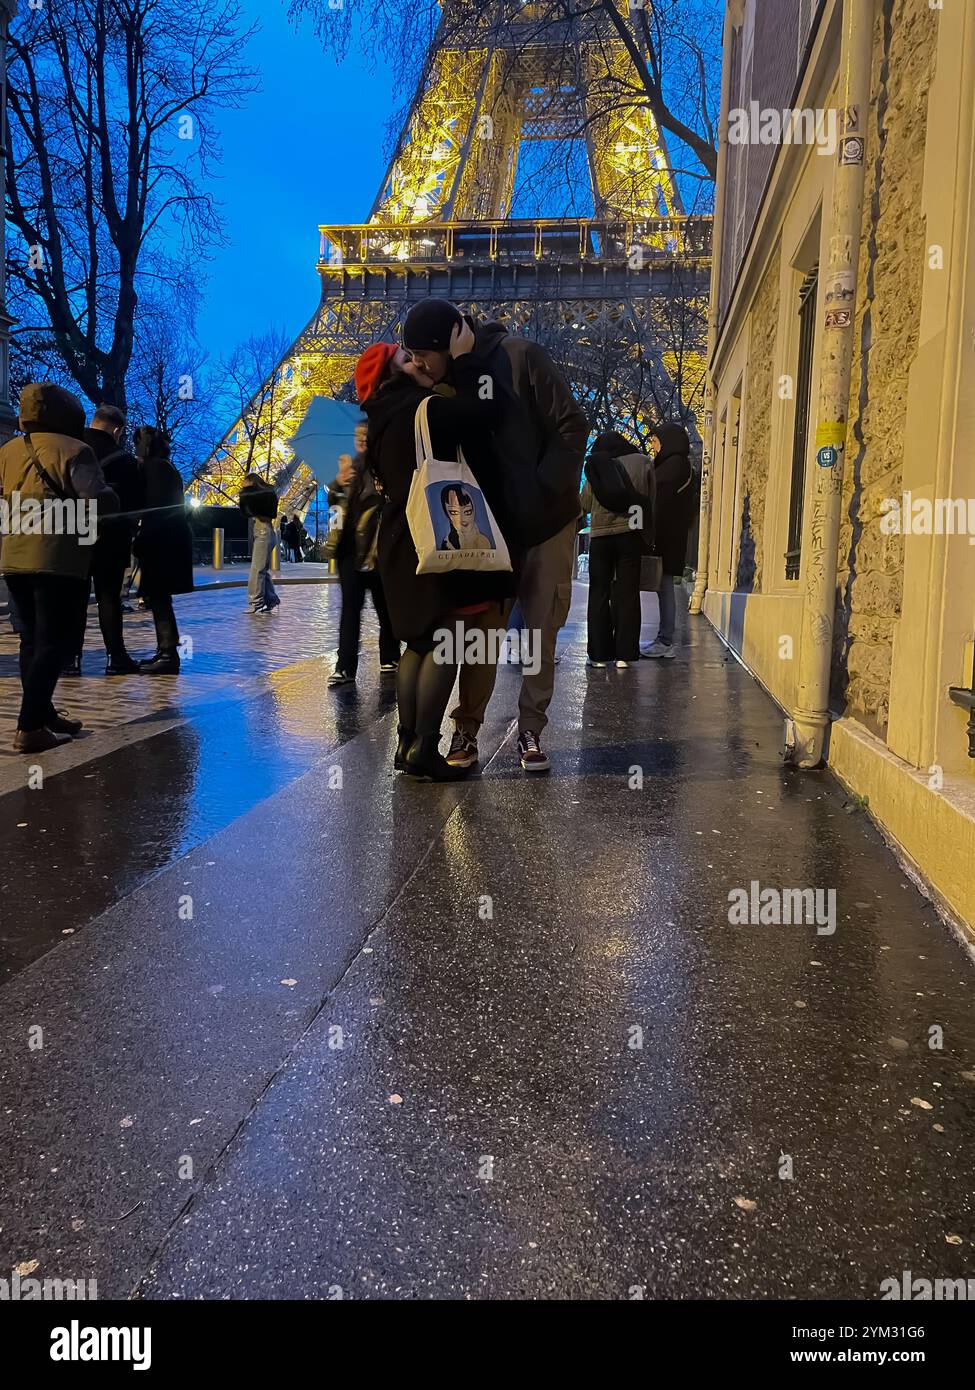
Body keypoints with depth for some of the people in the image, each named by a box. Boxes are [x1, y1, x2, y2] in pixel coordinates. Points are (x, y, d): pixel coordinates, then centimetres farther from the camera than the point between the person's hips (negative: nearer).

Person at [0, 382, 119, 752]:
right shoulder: (73, 450, -7)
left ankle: (42, 714, 23)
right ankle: (30, 727, -12)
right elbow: (100, 502, -17)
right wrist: (112, 498, 4)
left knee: (32, 639, 16)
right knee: (54, 641, -5)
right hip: (57, 559, -7)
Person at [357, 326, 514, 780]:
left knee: (421, 641, 14)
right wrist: (465, 358, -7)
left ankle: (407, 742, 15)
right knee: (447, 642, -7)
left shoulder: (385, 420, 16)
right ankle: (424, 749, -10)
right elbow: (482, 410, -18)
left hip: (406, 542, 9)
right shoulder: (419, 410, -13)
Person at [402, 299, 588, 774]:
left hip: (545, 521, -4)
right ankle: (467, 728, 13)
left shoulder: (520, 357, -14)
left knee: (541, 632, 3)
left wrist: (545, 490, -19)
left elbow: (572, 426, -15)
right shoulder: (445, 383, 1)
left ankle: (531, 730, 12)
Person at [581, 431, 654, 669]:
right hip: (631, 533, 1)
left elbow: (585, 504, 3)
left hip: (600, 535, -1)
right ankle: (624, 655, 3)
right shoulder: (644, 463, 3)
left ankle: (599, 654, 5)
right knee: (628, 594, 5)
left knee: (599, 594, 7)